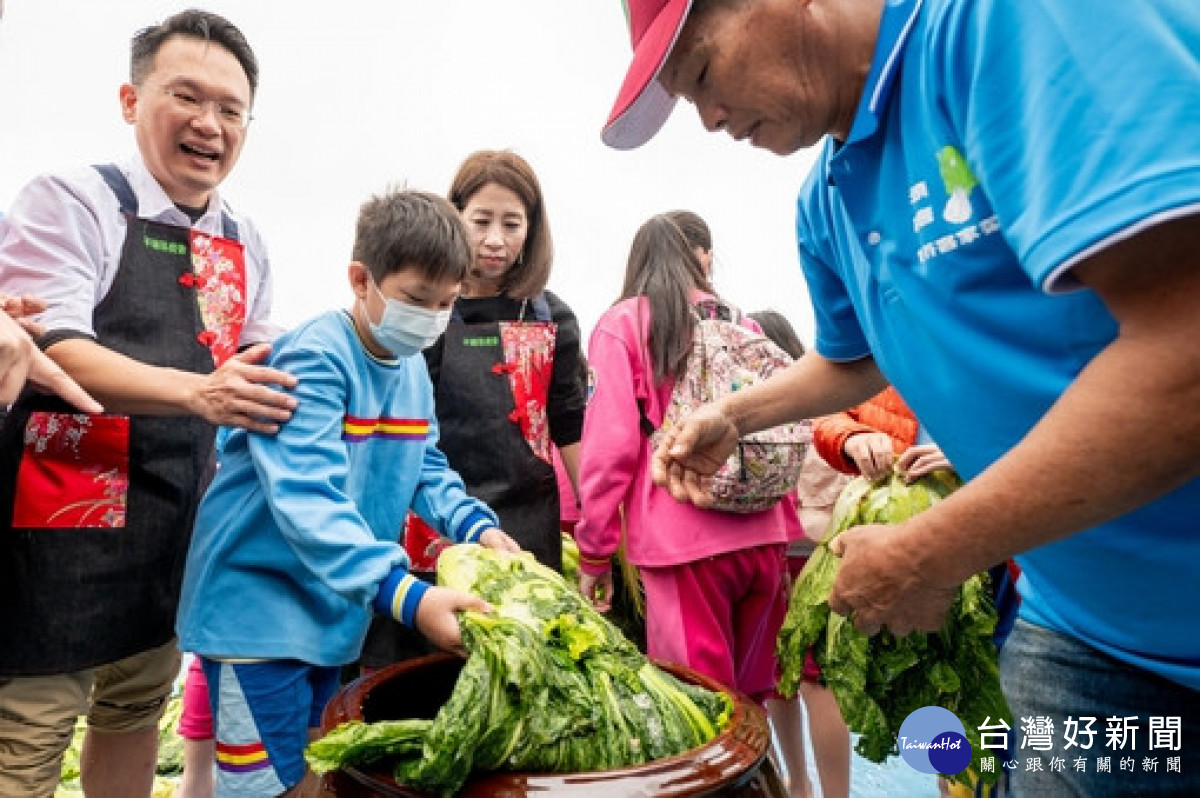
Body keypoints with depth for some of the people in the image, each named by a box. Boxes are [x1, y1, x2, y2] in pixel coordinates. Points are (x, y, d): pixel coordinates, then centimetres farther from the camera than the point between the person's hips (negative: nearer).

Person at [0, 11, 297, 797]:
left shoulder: (244, 243, 9)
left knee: (137, 711, 20)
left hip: (179, 525, 6)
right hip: (64, 523, -5)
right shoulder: (71, 202, -8)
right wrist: (196, 392, -32)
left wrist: (291, 374, -5)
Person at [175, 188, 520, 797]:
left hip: (337, 608, 8)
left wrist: (478, 527, -11)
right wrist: (405, 594, -43)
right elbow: (308, 499, -34)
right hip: (262, 608, -8)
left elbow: (426, 471, 9)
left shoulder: (413, 369, 4)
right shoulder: (314, 361, -23)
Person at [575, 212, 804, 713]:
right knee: (749, 699, 17)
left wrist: (594, 551, 0)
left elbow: (610, 443, -6)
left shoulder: (622, 323, 2)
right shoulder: (742, 323, 14)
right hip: (762, 538, 5)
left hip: (682, 541, -5)